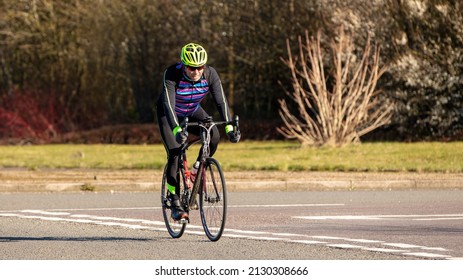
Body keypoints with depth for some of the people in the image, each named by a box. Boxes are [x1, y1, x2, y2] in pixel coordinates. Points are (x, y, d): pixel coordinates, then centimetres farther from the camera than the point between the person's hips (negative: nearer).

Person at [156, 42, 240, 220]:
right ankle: (175, 204, -12)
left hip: (193, 112, 3)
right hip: (169, 114, -3)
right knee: (174, 154, -19)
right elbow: (168, 104, -43)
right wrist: (177, 130, -58)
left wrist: (229, 127, -44)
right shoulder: (171, 74, -34)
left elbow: (221, 101, -29)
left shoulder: (210, 74, -24)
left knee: (214, 136, -24)